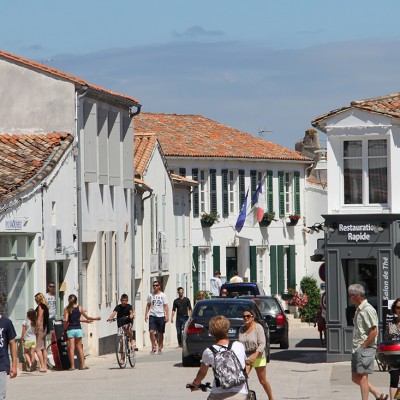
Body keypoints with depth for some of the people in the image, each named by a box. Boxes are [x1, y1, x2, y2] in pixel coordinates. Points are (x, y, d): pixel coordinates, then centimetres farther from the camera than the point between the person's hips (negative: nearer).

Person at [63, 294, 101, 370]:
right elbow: (87, 317, 12)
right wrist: (96, 318, 27)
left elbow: (66, 320, -12)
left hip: (70, 330, -2)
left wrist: (65, 329, -1)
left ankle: (72, 366, -2)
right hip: (78, 329, 2)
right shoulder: (79, 308, 4)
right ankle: (82, 365, 10)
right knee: (79, 348, 11)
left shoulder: (67, 309, -3)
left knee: (71, 348, 0)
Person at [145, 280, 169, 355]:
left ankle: (160, 348, 14)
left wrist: (167, 316, -9)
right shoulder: (150, 295, 9)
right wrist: (146, 314, 4)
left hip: (161, 316, -1)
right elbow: (148, 305, 15)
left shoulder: (163, 295, 3)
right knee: (151, 331, -14)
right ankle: (153, 347, -2)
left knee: (160, 333, 5)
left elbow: (166, 306, 1)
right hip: (152, 316, 1)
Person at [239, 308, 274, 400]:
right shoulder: (242, 329, 2)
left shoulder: (258, 327, -13)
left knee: (263, 381, 9)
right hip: (245, 358, 4)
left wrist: (255, 355, -32)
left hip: (258, 358, -4)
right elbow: (240, 343, 10)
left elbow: (262, 344, -19)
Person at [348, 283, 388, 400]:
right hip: (357, 349, 10)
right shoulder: (359, 310, 17)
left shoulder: (368, 310, -14)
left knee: (362, 376, -8)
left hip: (366, 349, -10)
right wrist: (356, 347, 14)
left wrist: (363, 346, -16)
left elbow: (374, 331, -19)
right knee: (355, 378, 10)